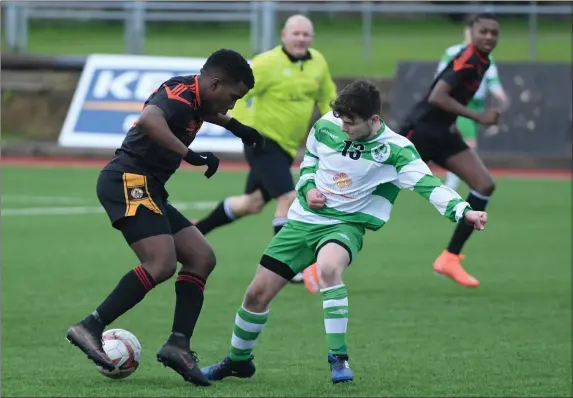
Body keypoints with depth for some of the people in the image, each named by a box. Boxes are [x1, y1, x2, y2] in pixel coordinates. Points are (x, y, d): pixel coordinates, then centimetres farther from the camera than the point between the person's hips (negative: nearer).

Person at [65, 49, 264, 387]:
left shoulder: (192, 97, 15)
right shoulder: (180, 95, -16)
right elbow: (149, 120, -40)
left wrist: (233, 126, 34)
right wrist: (189, 153, -40)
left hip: (148, 190, 11)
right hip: (129, 182, -11)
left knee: (202, 258, 4)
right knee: (162, 264, -24)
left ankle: (179, 345, -4)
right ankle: (90, 329, -22)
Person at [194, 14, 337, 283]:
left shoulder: (318, 63, 2)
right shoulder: (267, 64, -17)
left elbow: (327, 97, 17)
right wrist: (246, 128, -27)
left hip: (287, 147, 8)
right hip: (263, 141, -8)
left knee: (252, 203, 18)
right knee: (288, 198, -18)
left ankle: (196, 230, 37)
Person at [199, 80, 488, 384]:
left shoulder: (394, 150, -16)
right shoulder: (326, 125, -3)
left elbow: (428, 185, -26)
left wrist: (464, 211, -41)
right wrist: (307, 188, -2)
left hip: (345, 225, -4)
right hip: (303, 219, 4)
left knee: (328, 268, -39)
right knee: (258, 294, 4)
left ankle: (339, 357, -28)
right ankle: (238, 360, 31)